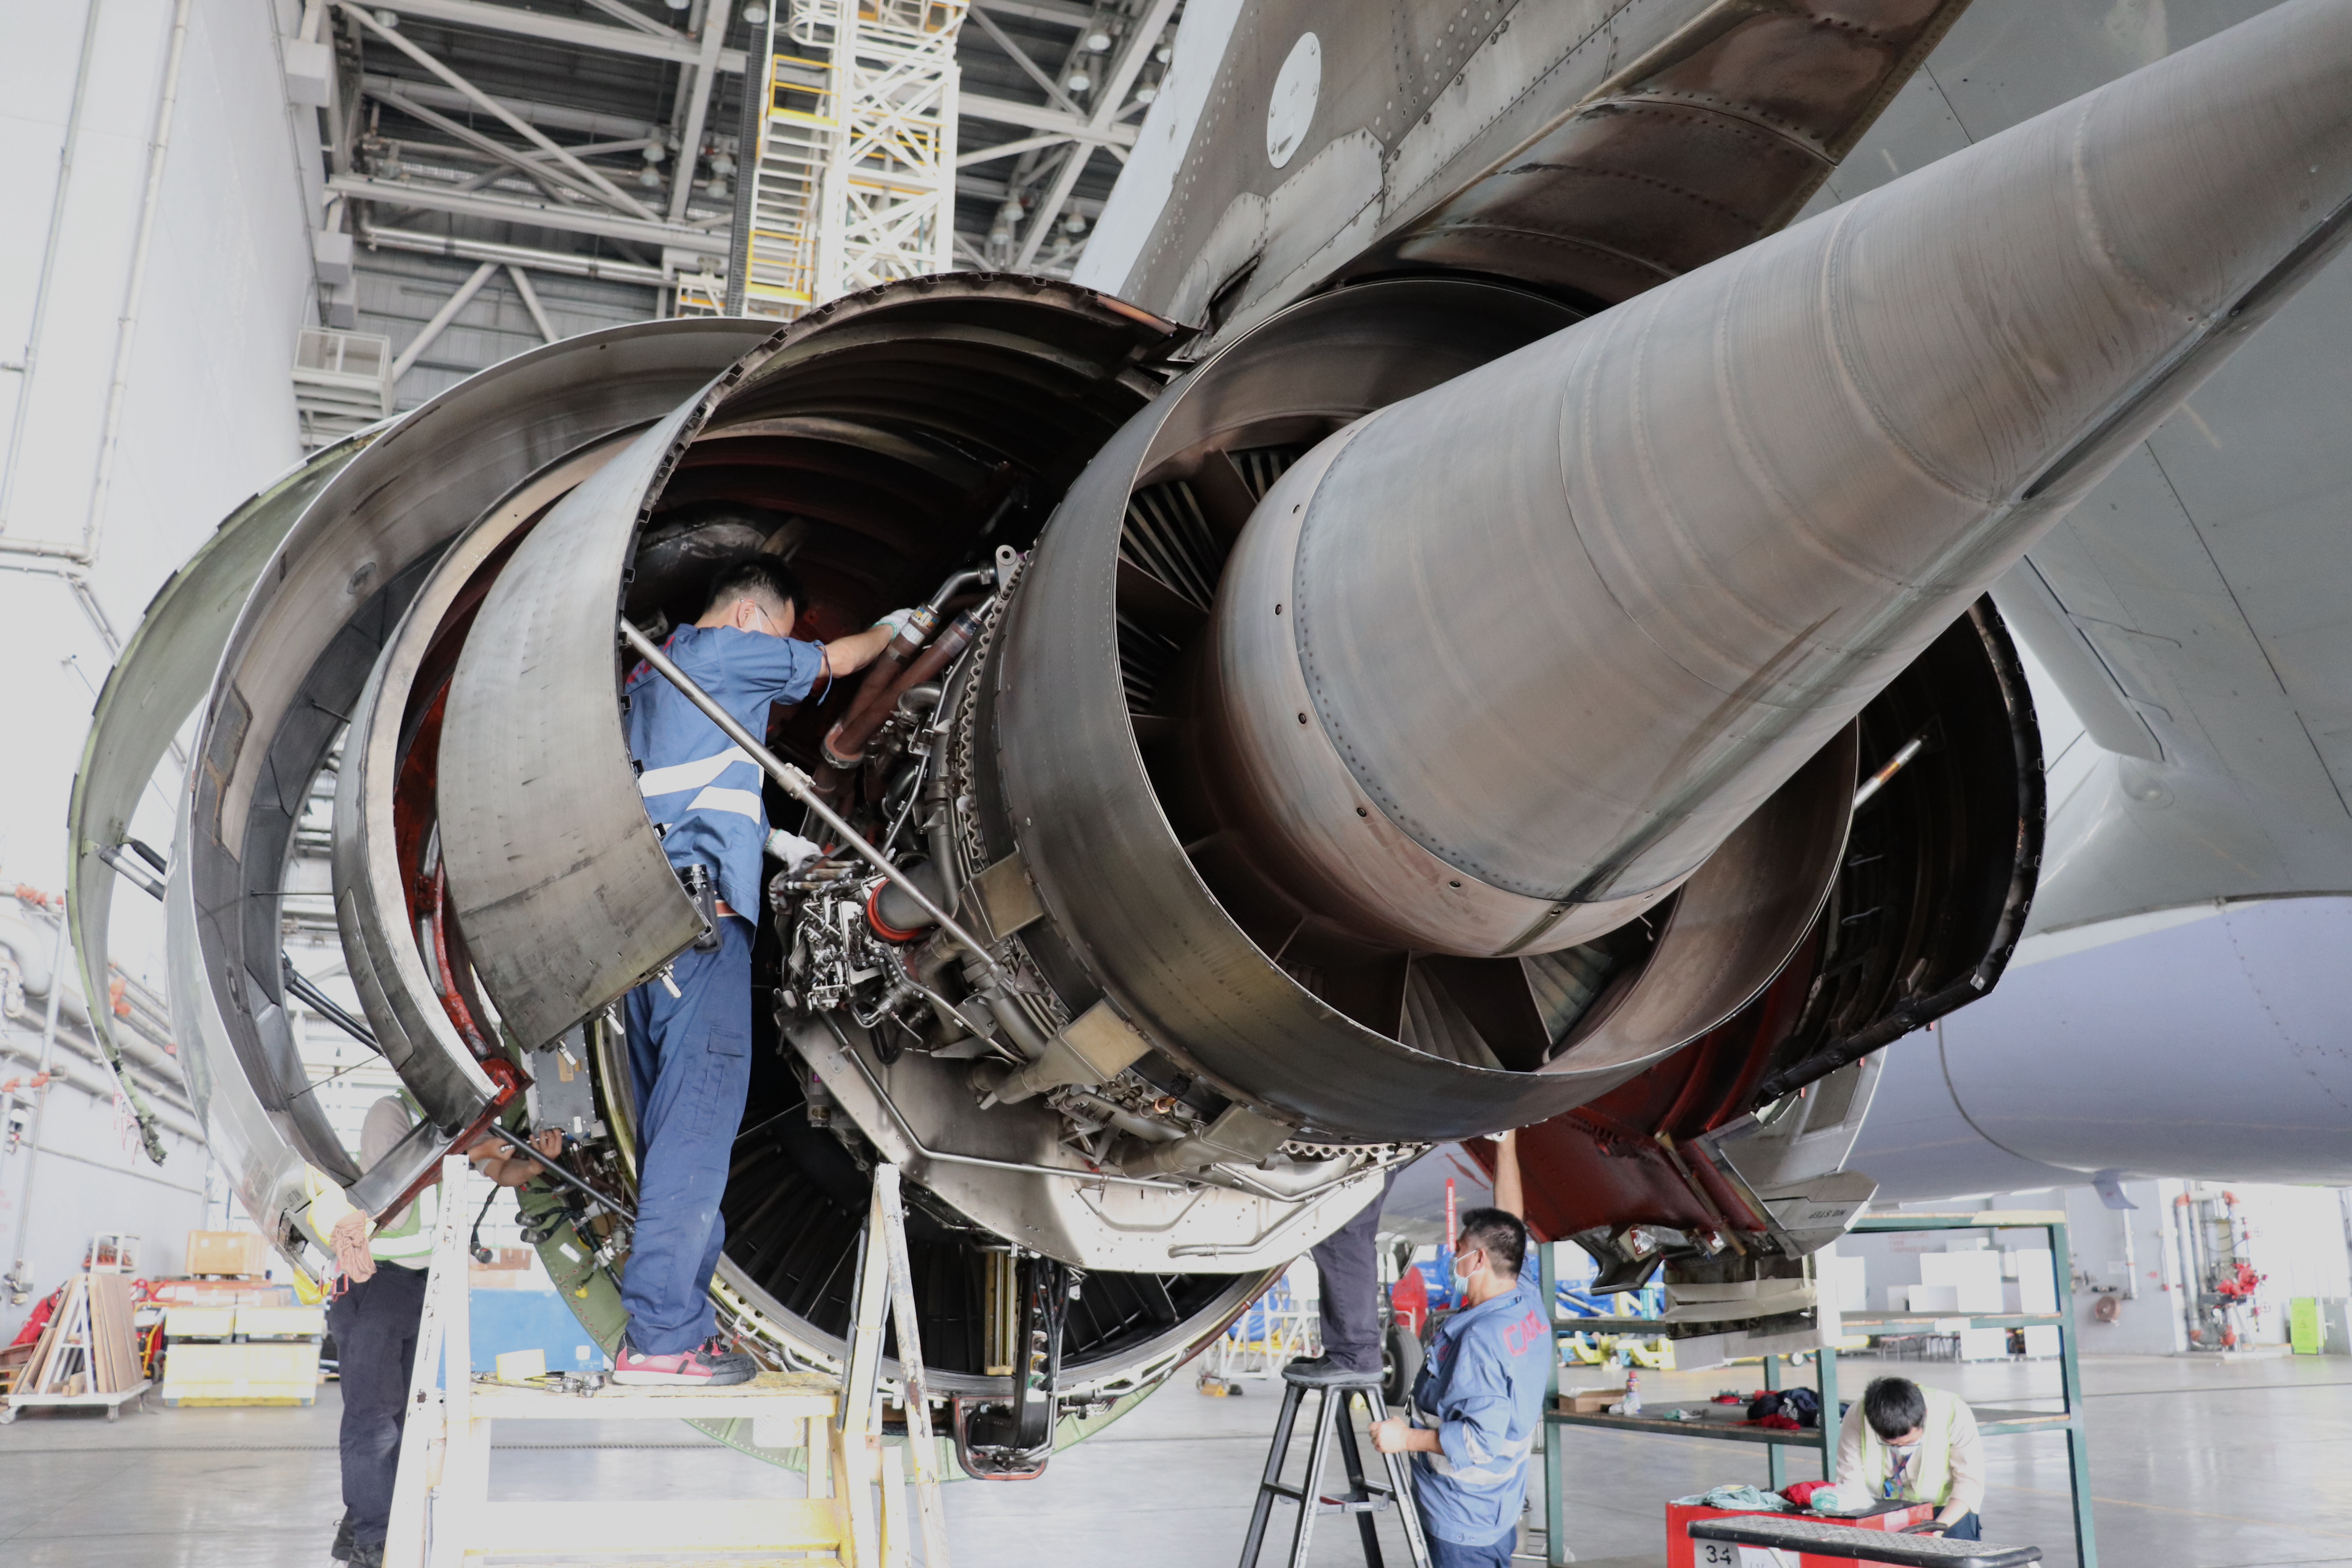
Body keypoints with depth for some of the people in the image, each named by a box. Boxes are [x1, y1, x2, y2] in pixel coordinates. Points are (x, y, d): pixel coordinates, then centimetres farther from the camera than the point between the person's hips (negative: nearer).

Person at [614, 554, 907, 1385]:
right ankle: (661, 1335, -11)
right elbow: (833, 661, 12)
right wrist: (890, 629, 30)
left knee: (672, 1123, 9)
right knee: (699, 1118, -11)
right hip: (700, 914, -9)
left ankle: (675, 1319, 12)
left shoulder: (652, 675, 26)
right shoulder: (724, 649, 1)